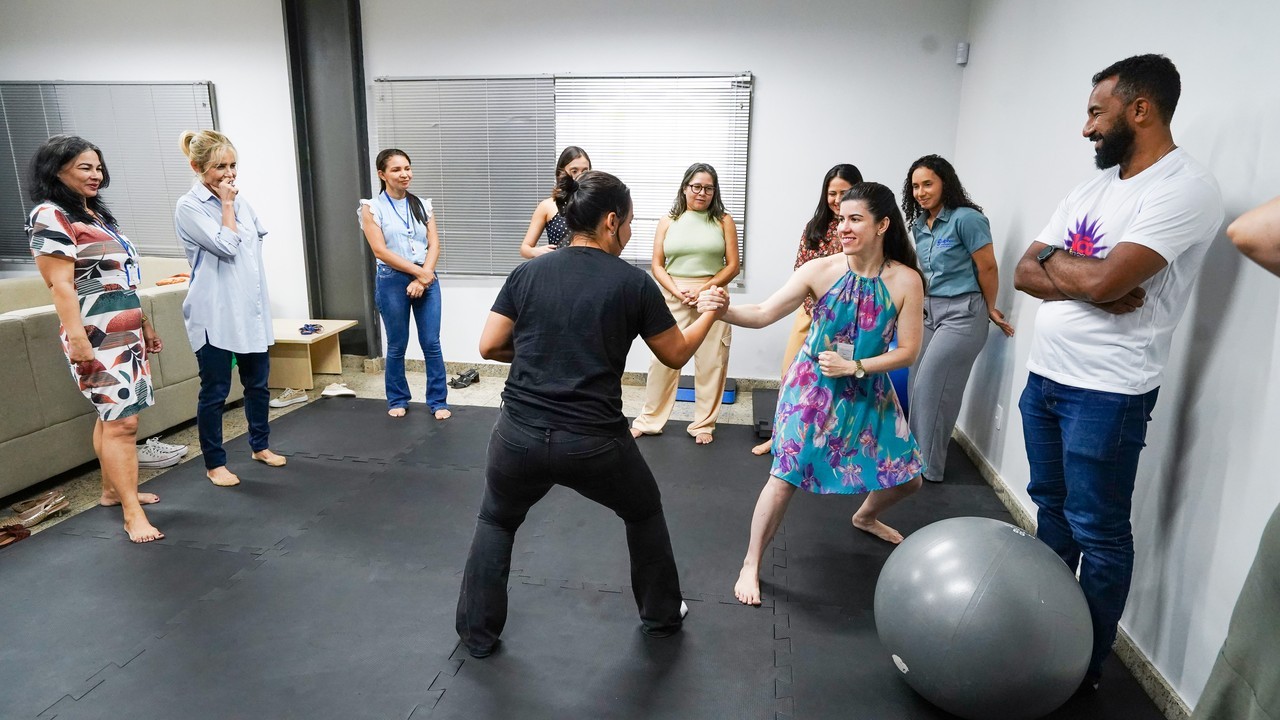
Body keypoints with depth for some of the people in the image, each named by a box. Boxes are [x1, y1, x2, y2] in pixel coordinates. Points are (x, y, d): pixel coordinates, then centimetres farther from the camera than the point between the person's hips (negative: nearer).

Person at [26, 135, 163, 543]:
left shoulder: (95, 213, 17)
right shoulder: (50, 216, -9)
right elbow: (61, 286, -17)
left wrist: (145, 323, 22)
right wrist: (77, 339, -23)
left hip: (126, 332, 9)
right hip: (97, 337, -9)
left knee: (113, 415, 14)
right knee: (122, 420, -11)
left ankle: (112, 490, 25)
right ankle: (132, 513, -8)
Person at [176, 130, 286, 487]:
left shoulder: (240, 200, 9)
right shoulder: (189, 208, -10)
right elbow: (227, 247, -18)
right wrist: (226, 205, -11)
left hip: (251, 309, 6)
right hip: (215, 314, -6)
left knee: (258, 383, 15)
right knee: (215, 391, 3)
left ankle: (260, 445, 32)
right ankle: (214, 463, 16)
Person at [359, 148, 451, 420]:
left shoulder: (423, 205, 9)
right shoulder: (372, 208, -1)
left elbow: (434, 245, 3)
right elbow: (380, 250, -10)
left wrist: (424, 277, -12)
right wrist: (418, 272, -14)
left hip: (427, 280, 2)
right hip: (392, 281, -2)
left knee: (431, 343, 1)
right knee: (397, 346, 7)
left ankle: (438, 401, 11)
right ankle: (397, 400, 23)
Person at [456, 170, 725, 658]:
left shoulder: (528, 273, 3)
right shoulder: (633, 283, -4)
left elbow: (490, 347, 4)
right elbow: (676, 355, 6)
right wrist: (711, 312, 24)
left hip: (521, 435, 2)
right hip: (593, 444, -2)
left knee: (496, 522, 30)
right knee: (644, 512, 28)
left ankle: (478, 634, 35)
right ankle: (661, 616, 42)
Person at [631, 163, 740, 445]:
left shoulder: (723, 221, 6)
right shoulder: (668, 221, 8)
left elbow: (732, 265, 1)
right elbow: (657, 265, 4)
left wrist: (703, 288, -12)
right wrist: (677, 291, -11)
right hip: (673, 299, 0)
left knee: (711, 363, 3)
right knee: (663, 360, 1)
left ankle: (704, 424, 17)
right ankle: (648, 420, 14)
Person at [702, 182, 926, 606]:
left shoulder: (906, 281, -12)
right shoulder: (820, 271, -16)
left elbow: (908, 351, -9)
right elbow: (763, 315, -17)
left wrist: (854, 366, -19)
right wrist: (723, 310, -36)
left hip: (868, 391, 3)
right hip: (812, 387, -3)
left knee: (907, 476, 13)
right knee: (786, 475, -9)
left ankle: (865, 517, 49)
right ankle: (751, 566, 9)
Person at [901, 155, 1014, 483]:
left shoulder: (966, 218, -15)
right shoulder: (920, 224, 8)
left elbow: (987, 268, -10)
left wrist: (991, 310, 1)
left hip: (962, 315, -7)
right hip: (929, 311, 7)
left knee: (930, 388, -6)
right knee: (917, 385, 6)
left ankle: (929, 467, 7)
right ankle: (917, 457, 20)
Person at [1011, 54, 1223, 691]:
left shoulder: (1186, 188, -13)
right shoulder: (1091, 190, 12)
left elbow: (1105, 281, -25)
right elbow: (1024, 275, 5)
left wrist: (1054, 258, -5)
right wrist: (1083, 282, -13)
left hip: (1107, 393, -8)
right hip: (1043, 376, 8)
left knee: (1098, 533, 4)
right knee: (1050, 508, 18)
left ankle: (1084, 669, 19)